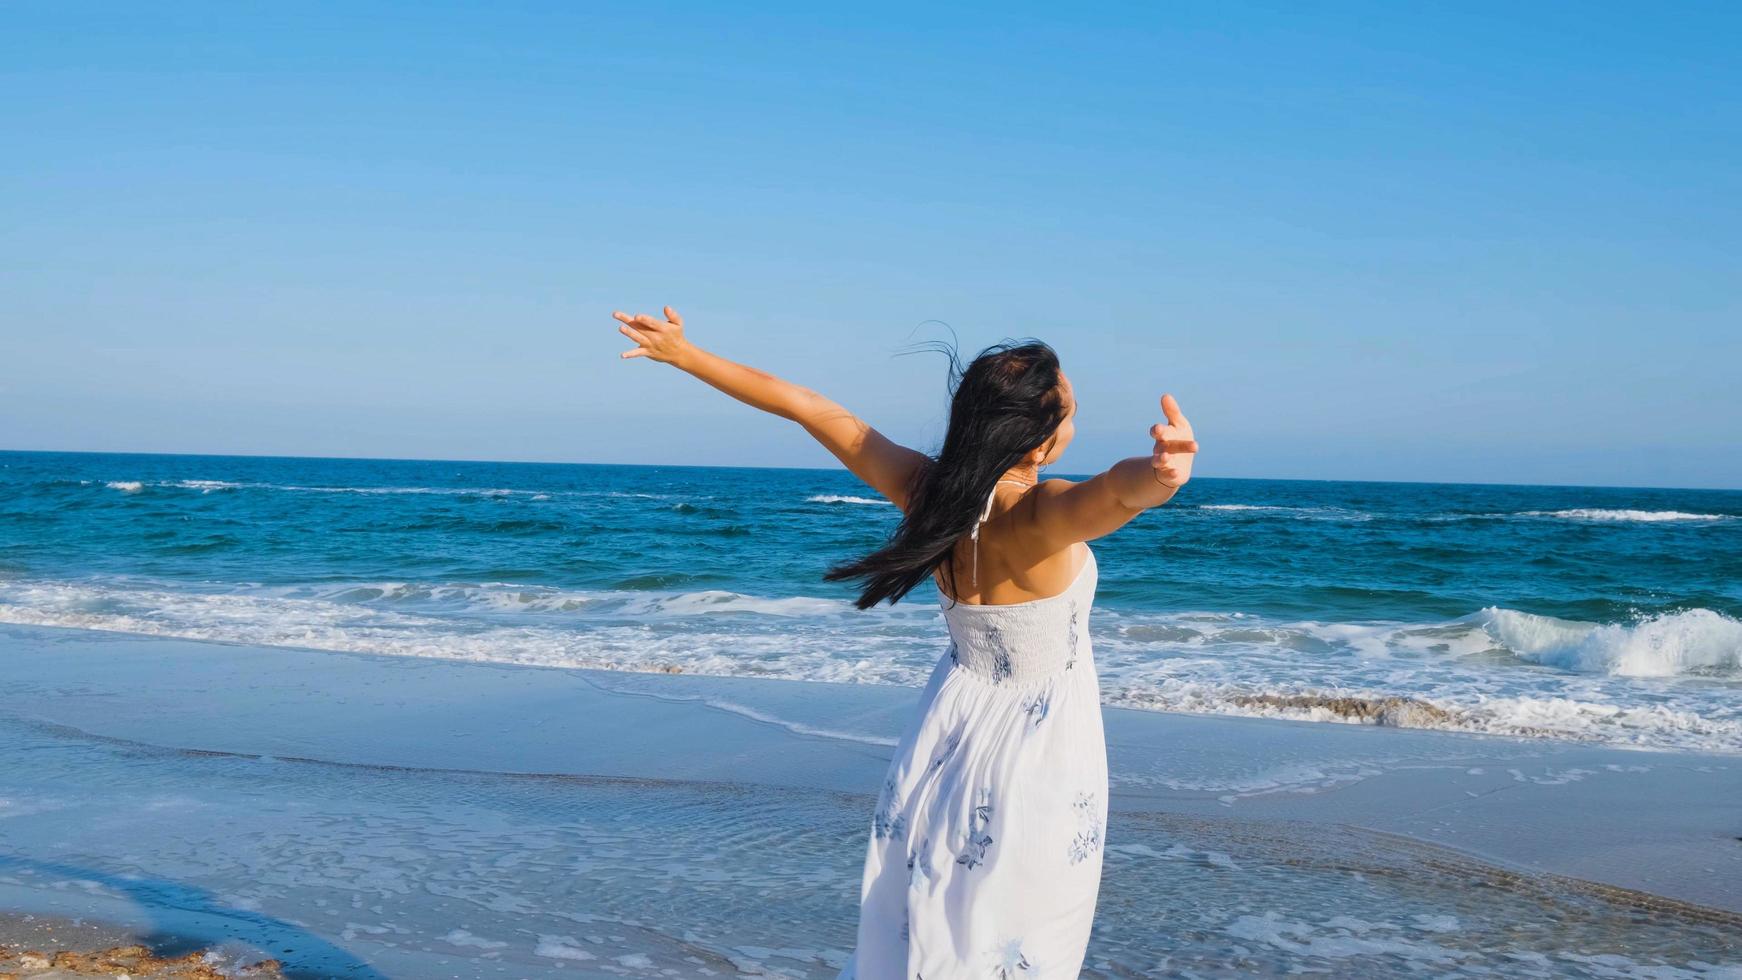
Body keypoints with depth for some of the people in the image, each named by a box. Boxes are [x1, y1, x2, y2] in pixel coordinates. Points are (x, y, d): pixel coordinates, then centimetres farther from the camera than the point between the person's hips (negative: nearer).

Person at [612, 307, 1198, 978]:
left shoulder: (922, 488, -15)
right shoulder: (1039, 517, -29)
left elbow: (807, 407, -7)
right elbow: (1114, 493, -52)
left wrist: (684, 355, 0)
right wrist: (1159, 475, -75)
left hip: (947, 737, 5)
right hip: (1038, 762, -5)